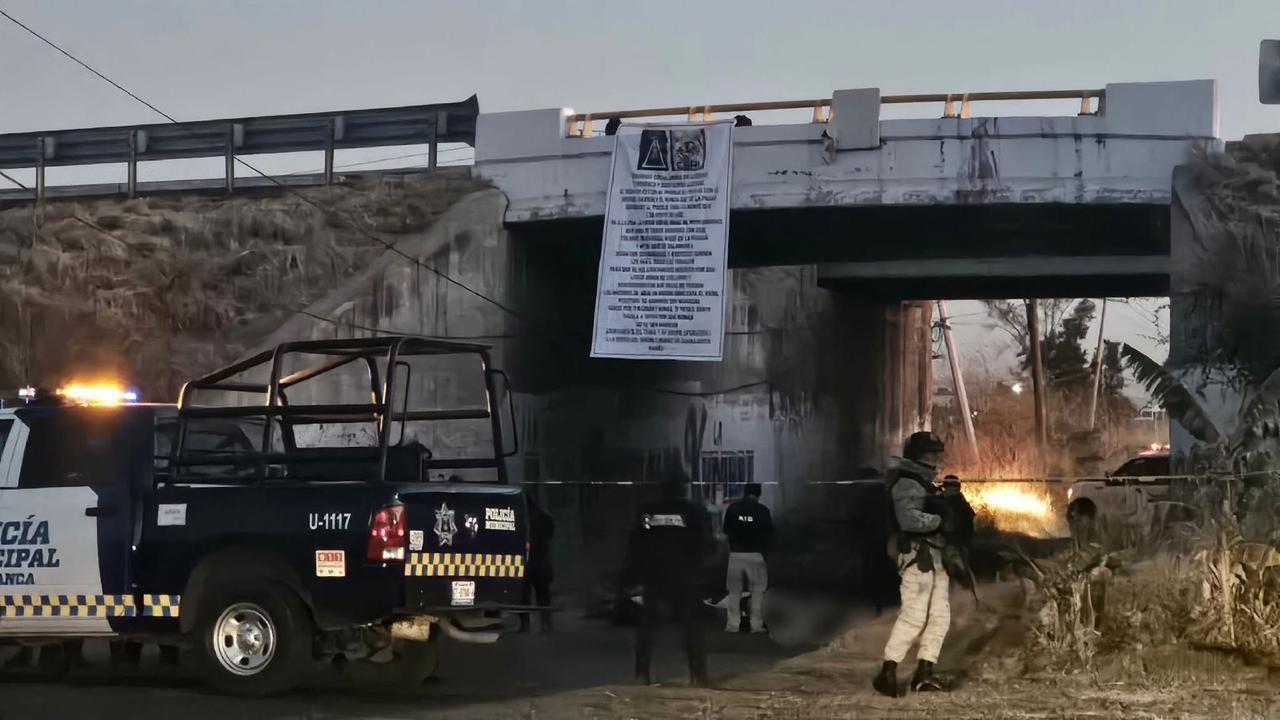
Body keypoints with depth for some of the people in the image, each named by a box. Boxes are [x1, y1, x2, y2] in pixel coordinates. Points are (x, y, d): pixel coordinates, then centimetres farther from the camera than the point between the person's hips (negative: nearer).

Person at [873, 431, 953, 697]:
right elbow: (909, 519, -25)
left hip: (936, 556, 10)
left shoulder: (926, 483, 21)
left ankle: (924, 673, 11)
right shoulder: (906, 483, -11)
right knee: (913, 615, -13)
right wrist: (940, 519, -18)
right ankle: (887, 672, -9)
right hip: (918, 556, -10)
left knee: (940, 616, 8)